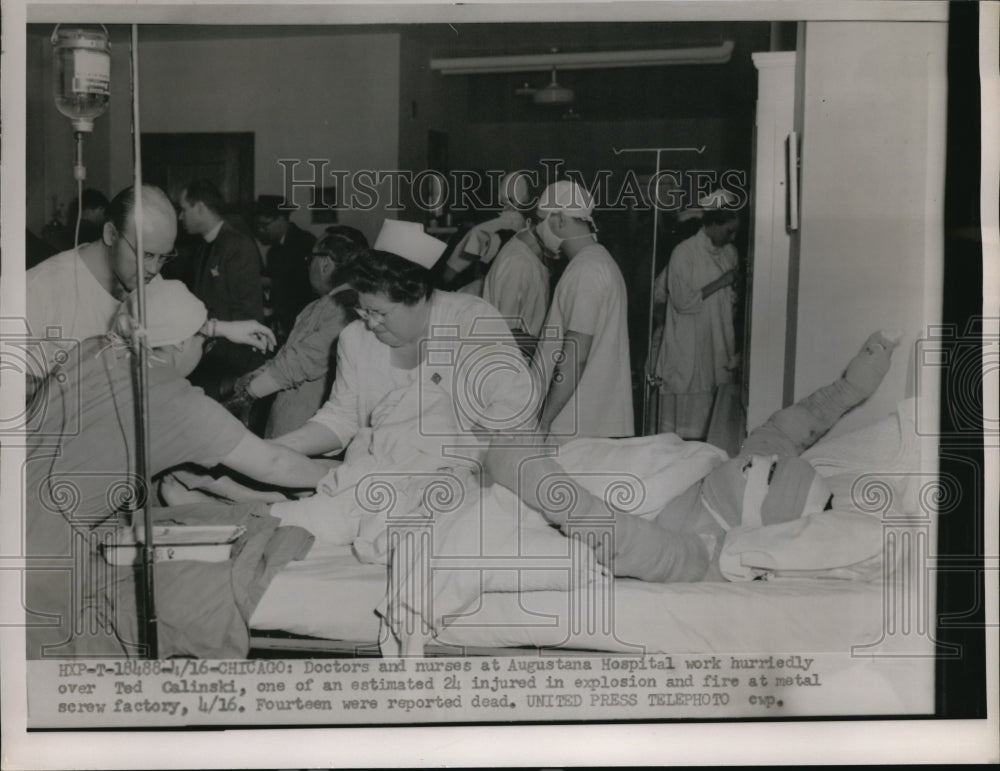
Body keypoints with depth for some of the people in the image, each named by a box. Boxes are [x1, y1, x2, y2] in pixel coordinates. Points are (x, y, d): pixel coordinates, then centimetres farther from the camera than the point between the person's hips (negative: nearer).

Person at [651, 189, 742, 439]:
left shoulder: (729, 253, 10)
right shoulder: (684, 253, -11)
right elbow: (683, 302, -16)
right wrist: (720, 283, -15)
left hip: (718, 347, 6)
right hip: (688, 350, -6)